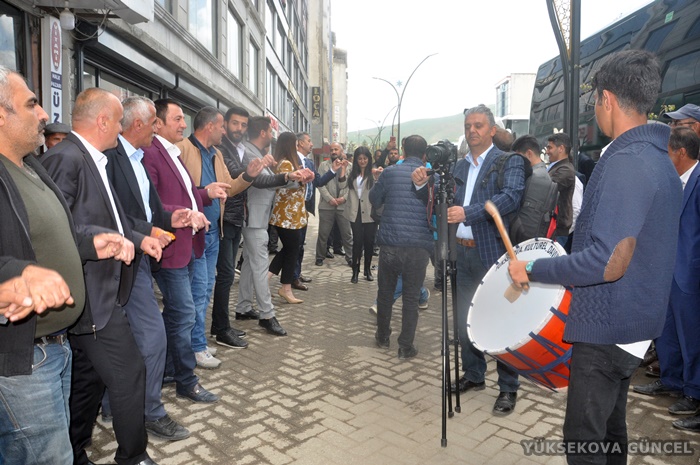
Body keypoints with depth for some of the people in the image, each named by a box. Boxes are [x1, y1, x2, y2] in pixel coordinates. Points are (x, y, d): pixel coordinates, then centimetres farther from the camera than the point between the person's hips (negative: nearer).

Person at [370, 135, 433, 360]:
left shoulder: (389, 172, 1)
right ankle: (406, 347, 13)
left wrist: (378, 181, 29)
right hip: (419, 245, -1)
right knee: (411, 297, 8)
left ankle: (383, 338, 32)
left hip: (390, 242, 1)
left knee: (385, 292, 17)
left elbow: (374, 200, 14)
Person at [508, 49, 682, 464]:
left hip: (606, 329, -10)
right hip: (634, 324, 10)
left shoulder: (625, 162, -21)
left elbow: (608, 262, -29)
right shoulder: (661, 160, 10)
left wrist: (533, 269, -18)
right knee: (610, 426, 23)